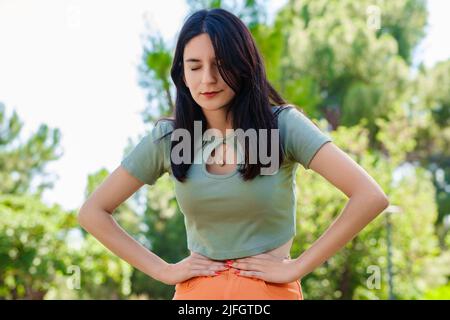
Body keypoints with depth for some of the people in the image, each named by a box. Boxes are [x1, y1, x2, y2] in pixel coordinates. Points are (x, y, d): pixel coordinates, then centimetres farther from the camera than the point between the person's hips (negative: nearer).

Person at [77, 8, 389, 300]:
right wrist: (163, 270, -5)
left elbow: (371, 197, -19)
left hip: (271, 291, -2)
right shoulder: (167, 137, -3)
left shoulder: (283, 124, -11)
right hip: (195, 291, 3)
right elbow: (92, 213, 3)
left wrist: (297, 267, -17)